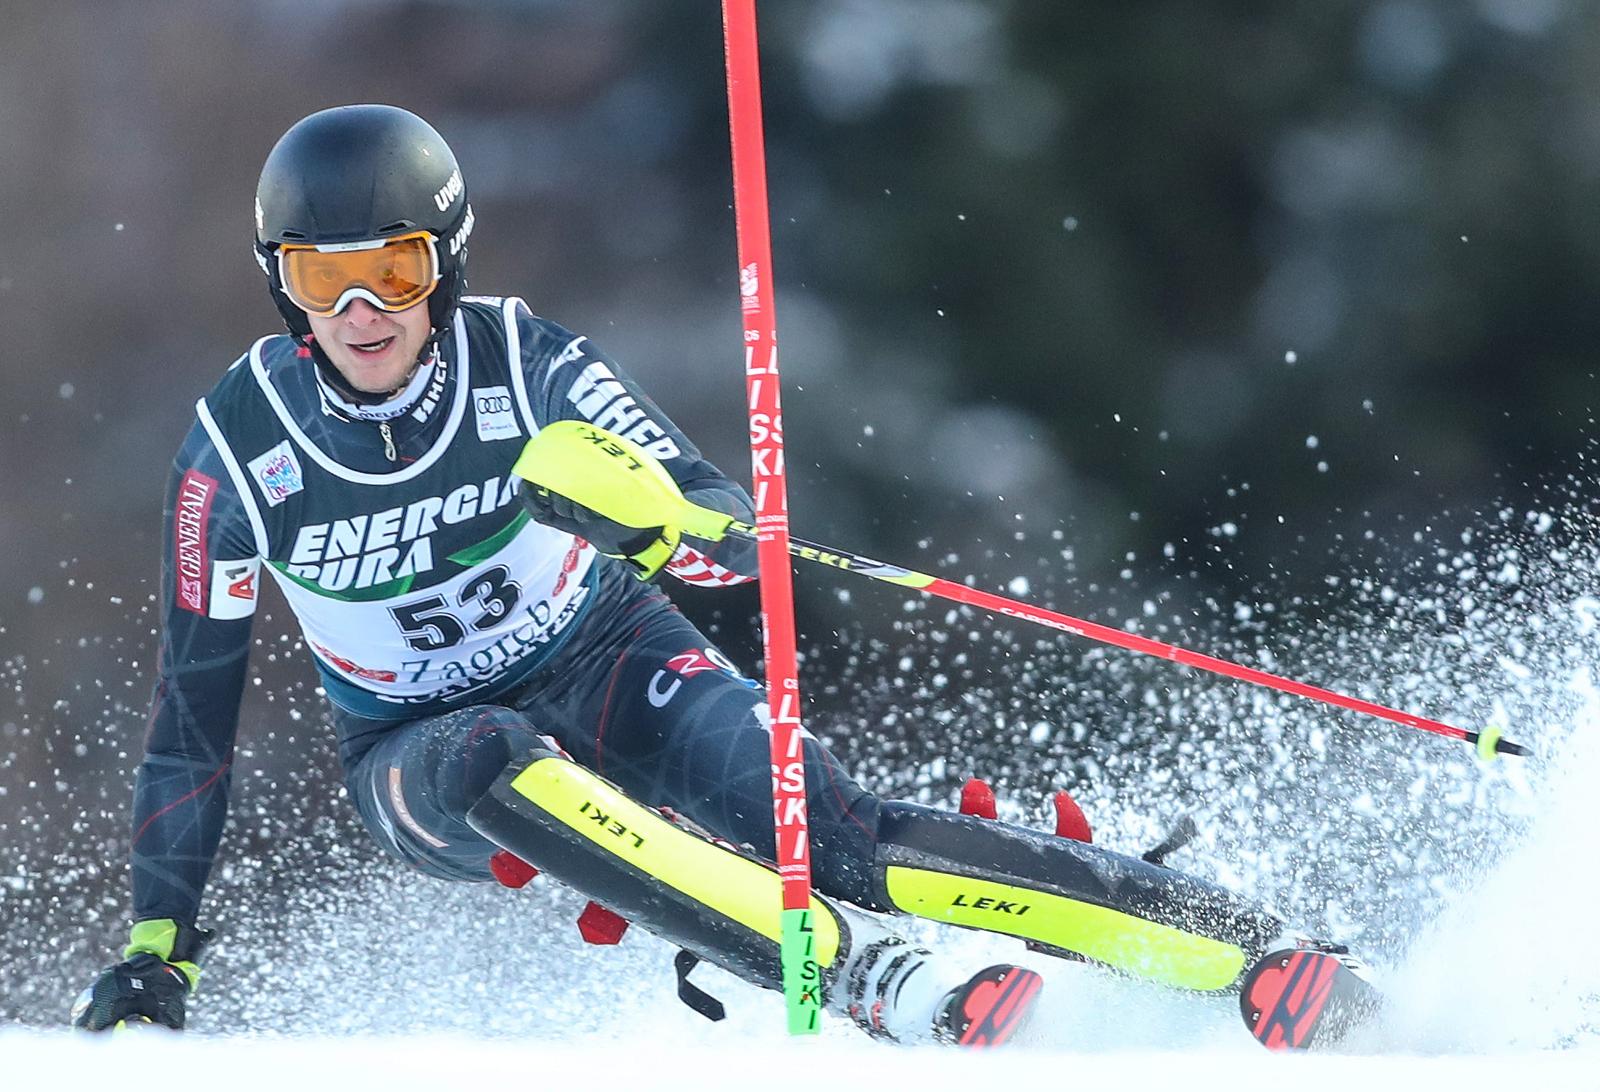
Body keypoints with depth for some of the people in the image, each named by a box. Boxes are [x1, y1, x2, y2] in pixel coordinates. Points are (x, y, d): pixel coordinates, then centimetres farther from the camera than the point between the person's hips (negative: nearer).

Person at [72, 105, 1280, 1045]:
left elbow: (736, 534, -25)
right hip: (423, 754, 0)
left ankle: (1247, 954, -27)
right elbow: (194, 710, -7)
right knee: (487, 765, -37)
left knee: (817, 827, -25)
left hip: (611, 670, 0)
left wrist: (647, 520, -49)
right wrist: (158, 948, -8)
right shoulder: (238, 448, -16)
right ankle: (862, 970, -46)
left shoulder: (527, 363, -18)